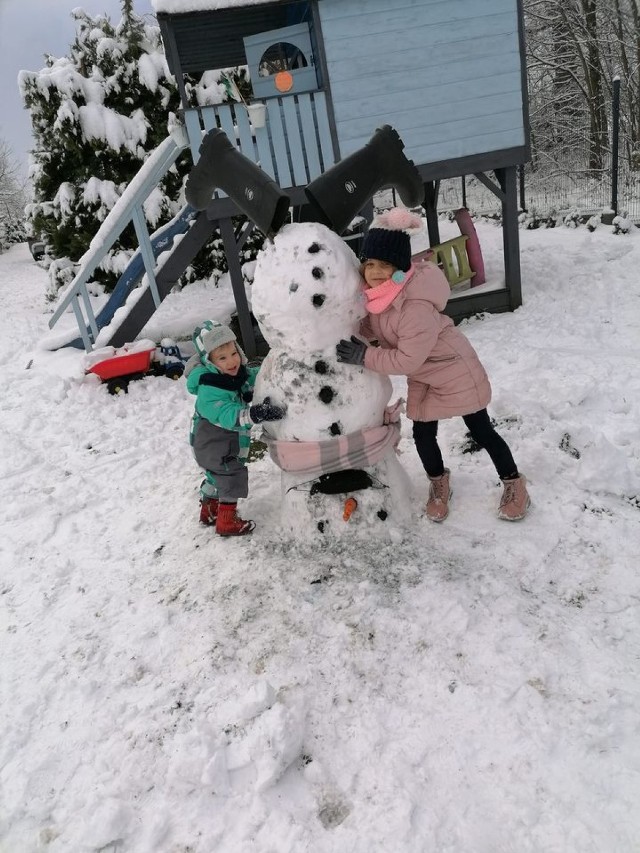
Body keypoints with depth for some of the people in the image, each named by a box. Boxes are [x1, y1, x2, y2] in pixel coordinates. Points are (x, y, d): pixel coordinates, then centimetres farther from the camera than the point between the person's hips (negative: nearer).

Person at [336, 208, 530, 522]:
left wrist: (365, 357, -32)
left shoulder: (417, 306, -37)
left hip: (455, 370, -7)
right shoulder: (376, 293, -11)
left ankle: (514, 484, 29)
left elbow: (407, 359, -33)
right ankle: (438, 483, 39)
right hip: (422, 378, 7)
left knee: (480, 431, 7)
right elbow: (369, 328, 4)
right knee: (423, 435, 12)